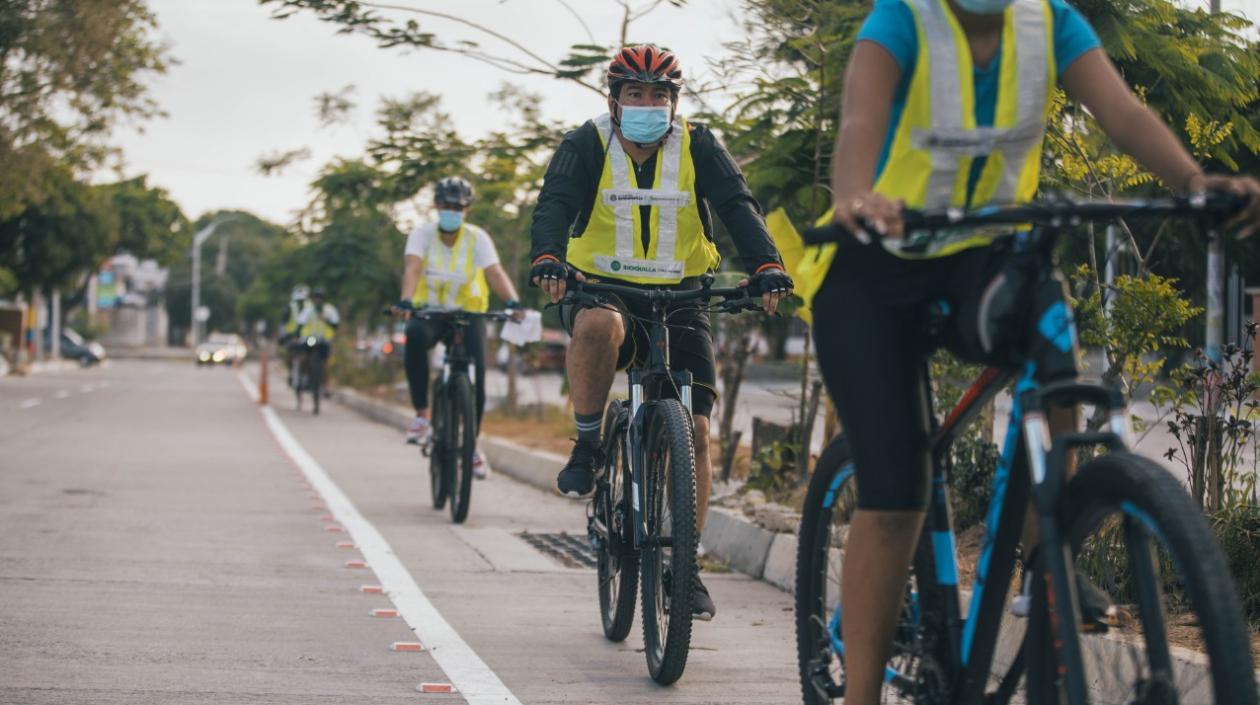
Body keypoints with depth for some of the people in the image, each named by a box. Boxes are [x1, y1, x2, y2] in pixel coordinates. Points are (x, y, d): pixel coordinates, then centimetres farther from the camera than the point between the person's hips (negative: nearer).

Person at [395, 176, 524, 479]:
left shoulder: (478, 238, -10)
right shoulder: (422, 234, -10)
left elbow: (495, 273, -24)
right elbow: (412, 268, -26)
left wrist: (513, 302, -43)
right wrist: (406, 300, -46)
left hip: (469, 312, 1)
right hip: (430, 311, -1)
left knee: (476, 373, -15)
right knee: (415, 336, -36)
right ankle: (421, 415, -26)